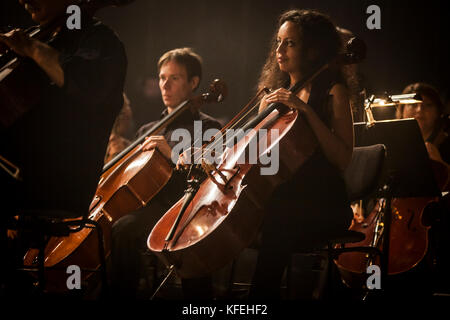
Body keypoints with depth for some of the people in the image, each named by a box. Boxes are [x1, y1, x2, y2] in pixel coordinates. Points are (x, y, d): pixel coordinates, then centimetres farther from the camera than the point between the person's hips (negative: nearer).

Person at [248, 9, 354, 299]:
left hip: (322, 204, -5)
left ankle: (263, 294, -27)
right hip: (279, 197, 5)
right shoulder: (274, 91, 16)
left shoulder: (332, 91, -1)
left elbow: (342, 159, -13)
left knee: (277, 226, -36)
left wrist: (306, 110, -19)